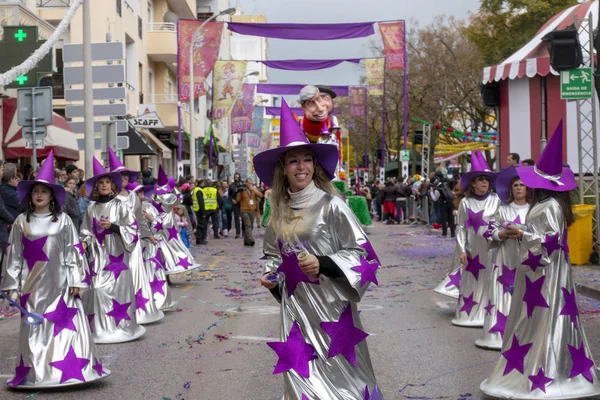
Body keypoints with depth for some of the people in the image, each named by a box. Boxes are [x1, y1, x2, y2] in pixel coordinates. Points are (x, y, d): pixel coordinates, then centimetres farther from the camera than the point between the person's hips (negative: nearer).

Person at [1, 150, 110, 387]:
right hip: (32, 283, 1)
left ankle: (69, 369, 5)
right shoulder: (21, 222, 3)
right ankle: (36, 372, 12)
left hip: (59, 281, -1)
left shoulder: (63, 220, 0)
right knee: (35, 326, 5)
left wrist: (76, 281, -3)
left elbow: (74, 251, 1)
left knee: (65, 325, -1)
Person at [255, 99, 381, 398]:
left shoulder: (331, 206, -9)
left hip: (330, 304, -5)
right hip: (295, 306, 5)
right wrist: (271, 276, 3)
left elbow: (361, 252, -10)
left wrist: (323, 264, -21)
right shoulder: (279, 211, 8)